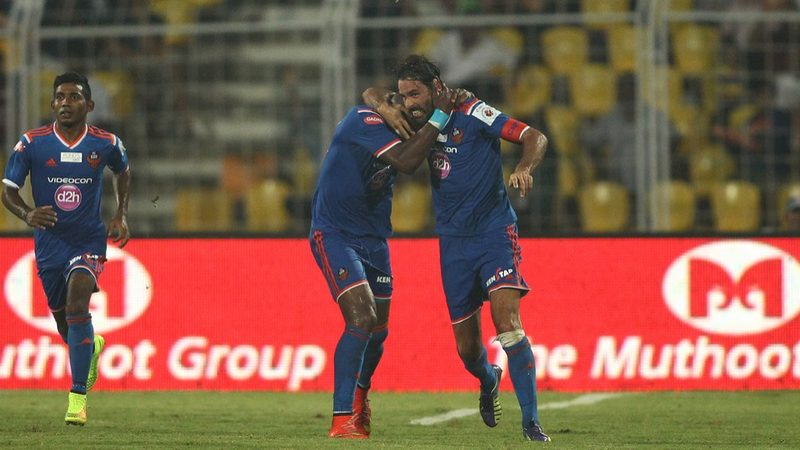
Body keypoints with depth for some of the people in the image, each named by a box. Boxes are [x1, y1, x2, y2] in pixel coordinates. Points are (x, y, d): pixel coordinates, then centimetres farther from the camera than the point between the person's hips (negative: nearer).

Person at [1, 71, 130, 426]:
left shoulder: (106, 144, -5)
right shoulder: (31, 143, -8)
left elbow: (122, 170, 18)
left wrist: (121, 215, 9)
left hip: (88, 240, -2)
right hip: (49, 241, 2)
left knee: (77, 305, -24)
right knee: (62, 317, 13)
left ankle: (78, 397, -22)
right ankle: (92, 346, 52)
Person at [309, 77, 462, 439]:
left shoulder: (394, 132, 8)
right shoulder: (362, 120, -19)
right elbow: (406, 162, -26)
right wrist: (440, 115, -24)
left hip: (373, 239, 8)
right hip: (334, 235, -8)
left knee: (378, 331, 13)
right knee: (362, 319, -22)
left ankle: (359, 398, 43)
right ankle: (342, 420, -20)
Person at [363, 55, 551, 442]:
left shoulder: (471, 113, -10)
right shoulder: (424, 121, 7)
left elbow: (535, 138, -14)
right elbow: (371, 94, 20)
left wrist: (524, 169, -35)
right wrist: (386, 108, -3)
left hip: (495, 233, -6)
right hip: (454, 242, 6)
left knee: (507, 319, -24)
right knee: (467, 347, 7)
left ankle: (531, 421, -22)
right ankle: (488, 383, 42)